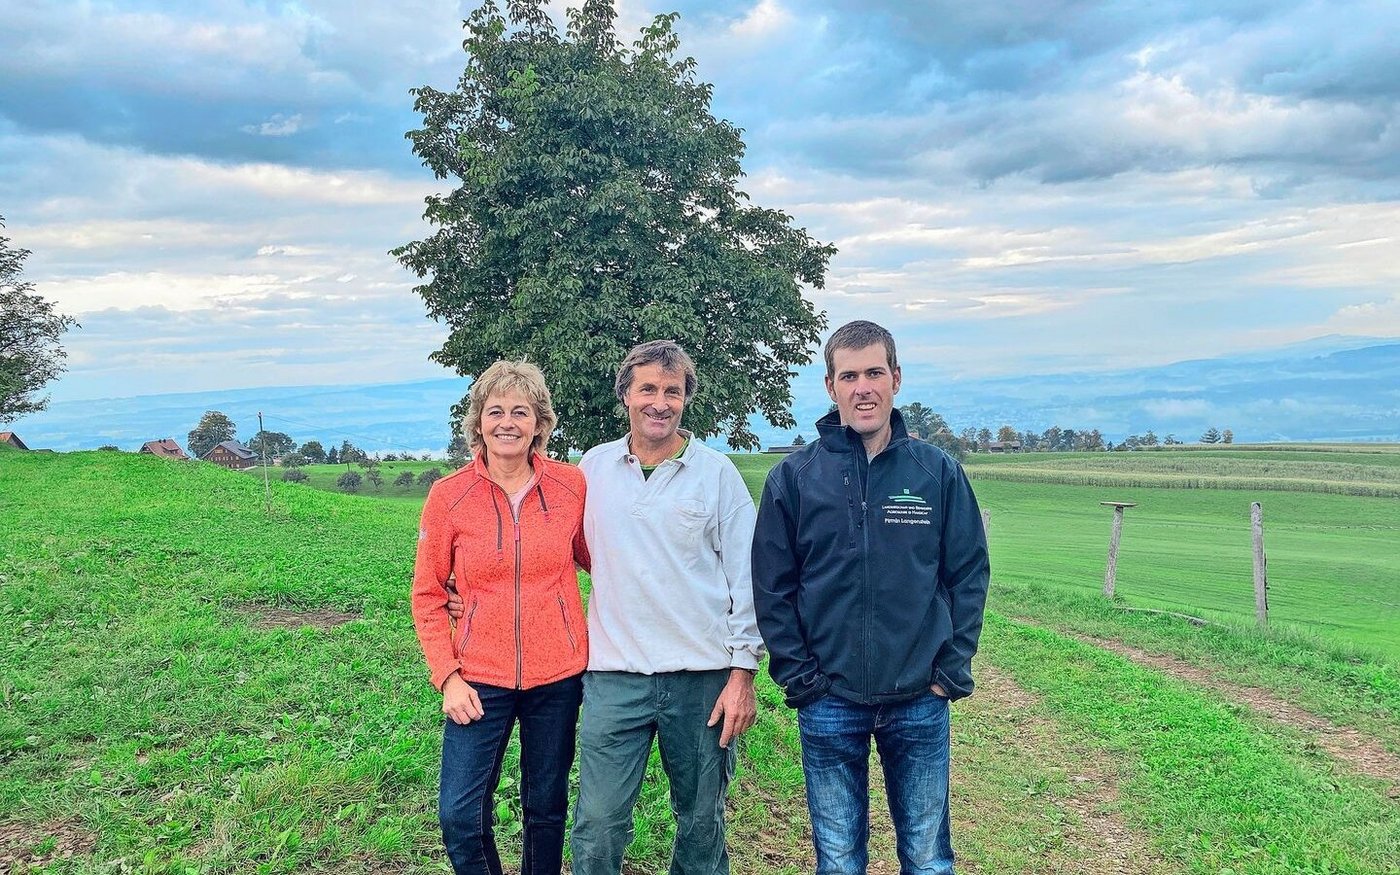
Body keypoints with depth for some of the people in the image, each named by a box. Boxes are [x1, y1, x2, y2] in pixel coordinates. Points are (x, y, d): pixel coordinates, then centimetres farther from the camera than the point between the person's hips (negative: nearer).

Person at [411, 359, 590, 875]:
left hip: (558, 676, 1)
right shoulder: (448, 496, -6)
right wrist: (447, 677, -6)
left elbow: (593, 558, 11)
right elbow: (427, 595, 1)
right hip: (480, 679, -1)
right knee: (459, 817, -1)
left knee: (547, 809, 13)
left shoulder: (571, 485, -4)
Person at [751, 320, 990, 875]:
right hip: (829, 705, 0)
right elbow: (772, 589, -1)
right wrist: (798, 677, -6)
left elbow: (968, 575, 3)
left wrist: (952, 670, -3)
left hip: (921, 703, 1)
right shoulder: (793, 479, -3)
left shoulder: (938, 472, 0)